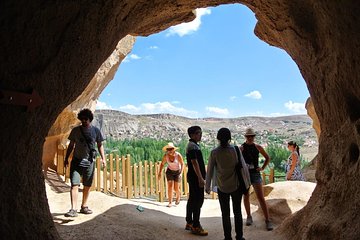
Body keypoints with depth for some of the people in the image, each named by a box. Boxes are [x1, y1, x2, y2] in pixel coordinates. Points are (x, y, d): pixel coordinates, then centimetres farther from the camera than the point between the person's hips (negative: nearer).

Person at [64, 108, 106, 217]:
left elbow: (100, 145, 7)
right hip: (76, 161, -1)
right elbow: (71, 145, 10)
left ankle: (84, 206, 25)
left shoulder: (95, 131, 0)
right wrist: (66, 158, 8)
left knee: (87, 185, 10)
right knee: (74, 184, -10)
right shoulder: (75, 130, 1)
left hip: (89, 162, 1)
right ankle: (73, 209, -10)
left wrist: (103, 158, -3)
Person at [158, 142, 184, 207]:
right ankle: (170, 202, -2)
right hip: (170, 171, 2)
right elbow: (162, 164, -3)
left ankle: (178, 197, 32)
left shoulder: (178, 155, -24)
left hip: (177, 171, -2)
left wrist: (181, 173, -21)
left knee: (176, 188, -1)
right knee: (170, 186, -12)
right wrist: (159, 173, -8)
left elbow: (182, 164, -12)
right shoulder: (166, 155, -17)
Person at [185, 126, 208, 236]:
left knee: (192, 200, 15)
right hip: (196, 177, -10)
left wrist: (201, 176, 22)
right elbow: (194, 163, -21)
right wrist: (200, 178, -22)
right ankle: (195, 226, 0)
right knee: (198, 201, -6)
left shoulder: (193, 145, 16)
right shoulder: (193, 146, -15)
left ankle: (189, 223, 24)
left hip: (193, 177, 10)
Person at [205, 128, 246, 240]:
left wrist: (207, 186, 6)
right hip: (236, 186, 0)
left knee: (225, 214, 12)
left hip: (222, 188, 0)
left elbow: (209, 171, -5)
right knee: (237, 212, 16)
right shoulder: (235, 150, -11)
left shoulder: (214, 153, -10)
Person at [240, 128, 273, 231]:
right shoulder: (241, 148, -6)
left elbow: (267, 158, 13)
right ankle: (249, 217, 29)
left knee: (261, 198, -3)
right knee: (246, 197, 12)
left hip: (255, 173, 0)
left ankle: (267, 220, 4)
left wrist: (262, 168, 4)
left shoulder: (258, 147, 0)